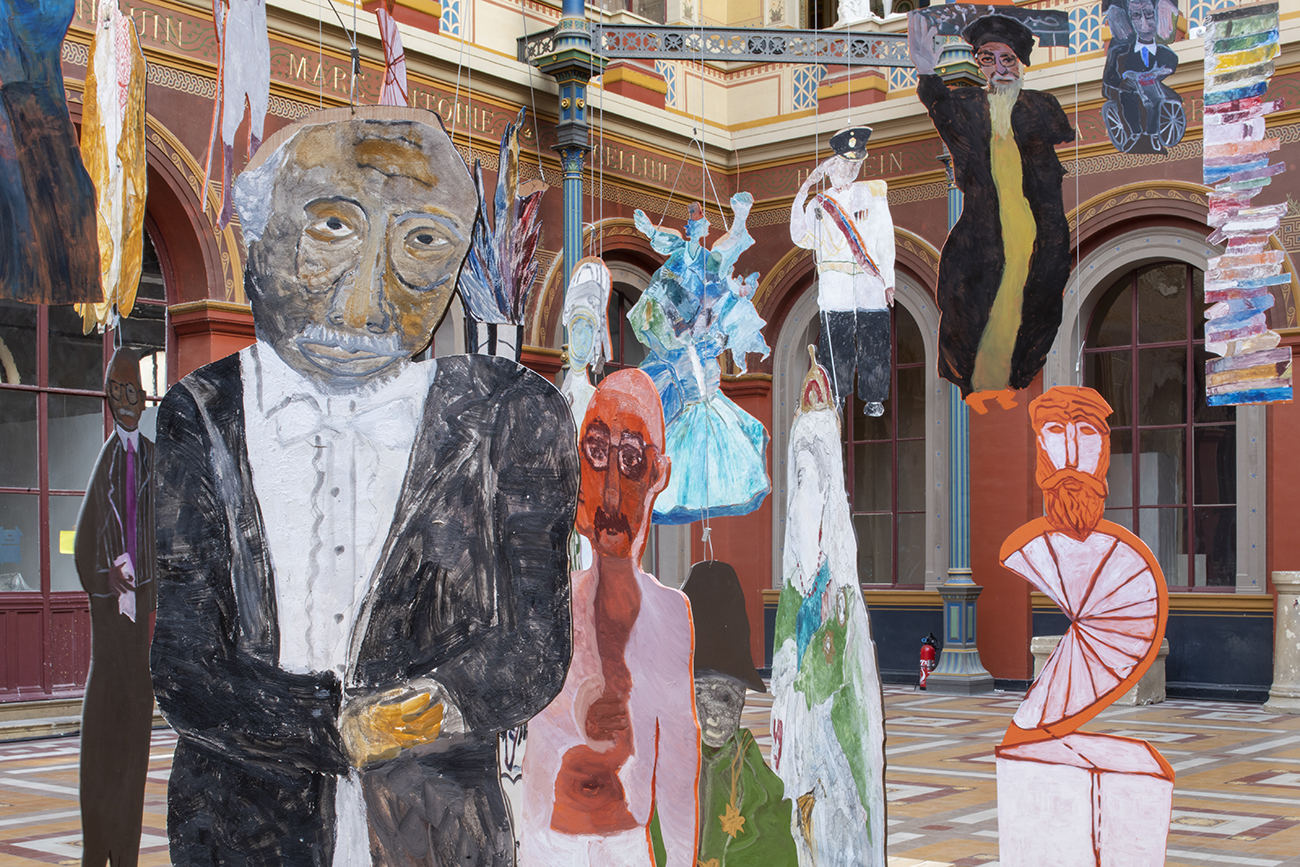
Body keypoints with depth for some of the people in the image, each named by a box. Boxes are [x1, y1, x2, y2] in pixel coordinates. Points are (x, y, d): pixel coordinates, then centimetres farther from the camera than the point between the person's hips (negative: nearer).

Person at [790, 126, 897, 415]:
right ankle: (835, 395, 10)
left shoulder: (873, 194, 11)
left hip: (870, 284, 0)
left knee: (873, 342, 0)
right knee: (835, 343, -2)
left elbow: (886, 241, 10)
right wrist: (801, 198, -3)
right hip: (834, 286, 0)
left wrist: (888, 281, 3)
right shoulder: (820, 204, 13)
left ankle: (874, 397, 10)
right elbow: (804, 239, 1)